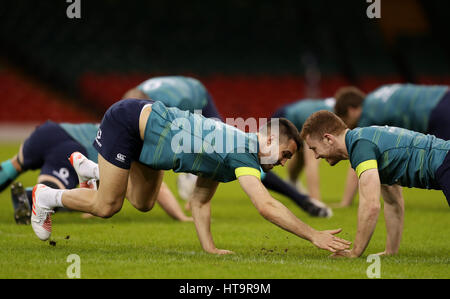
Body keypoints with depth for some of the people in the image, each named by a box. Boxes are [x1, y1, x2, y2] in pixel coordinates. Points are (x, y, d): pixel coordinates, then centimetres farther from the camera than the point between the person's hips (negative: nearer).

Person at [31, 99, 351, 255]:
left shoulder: (230, 154, 4)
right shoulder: (243, 153, -25)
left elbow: (199, 200, 8)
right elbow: (266, 206, -36)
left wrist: (210, 247, -1)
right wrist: (314, 236, -36)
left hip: (147, 118, 9)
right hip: (127, 121, -9)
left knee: (143, 203, 20)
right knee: (107, 206, -3)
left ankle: (91, 168, 39)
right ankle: (47, 197, 20)